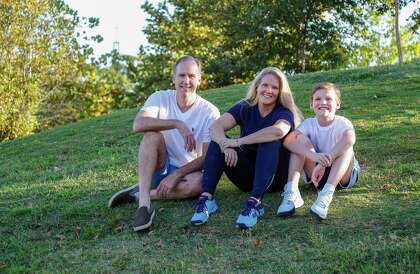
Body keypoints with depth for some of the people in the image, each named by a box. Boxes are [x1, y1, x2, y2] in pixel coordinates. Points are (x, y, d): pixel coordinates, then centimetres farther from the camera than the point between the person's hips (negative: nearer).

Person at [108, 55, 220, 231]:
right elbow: (138, 124, -27)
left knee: (198, 183, -35)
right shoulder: (160, 98, -7)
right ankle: (144, 203, -36)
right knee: (152, 134, -29)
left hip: (187, 172, 0)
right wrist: (178, 124, -35)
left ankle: (137, 194, -20)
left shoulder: (210, 112, -9)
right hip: (159, 168, 0)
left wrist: (176, 175, -24)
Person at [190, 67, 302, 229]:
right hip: (247, 176, 3)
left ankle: (255, 202, -42)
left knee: (271, 142, -31)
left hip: (274, 177, -3)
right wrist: (225, 143, -39)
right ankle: (207, 197, -31)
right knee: (218, 141, -18)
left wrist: (238, 142, -37)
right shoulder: (245, 108, -1)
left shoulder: (284, 113, -9)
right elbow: (215, 127, -17)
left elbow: (278, 131, -36)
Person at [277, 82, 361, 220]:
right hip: (317, 174, 2)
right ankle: (291, 192, -32)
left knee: (346, 148, -29)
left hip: (342, 175, -2)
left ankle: (326, 194, -45)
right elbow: (288, 141, -28)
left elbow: (350, 138, -41)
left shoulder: (342, 123, -15)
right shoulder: (309, 123, -8)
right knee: (301, 139, -18)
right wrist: (313, 155, -46)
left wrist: (323, 163, -48)